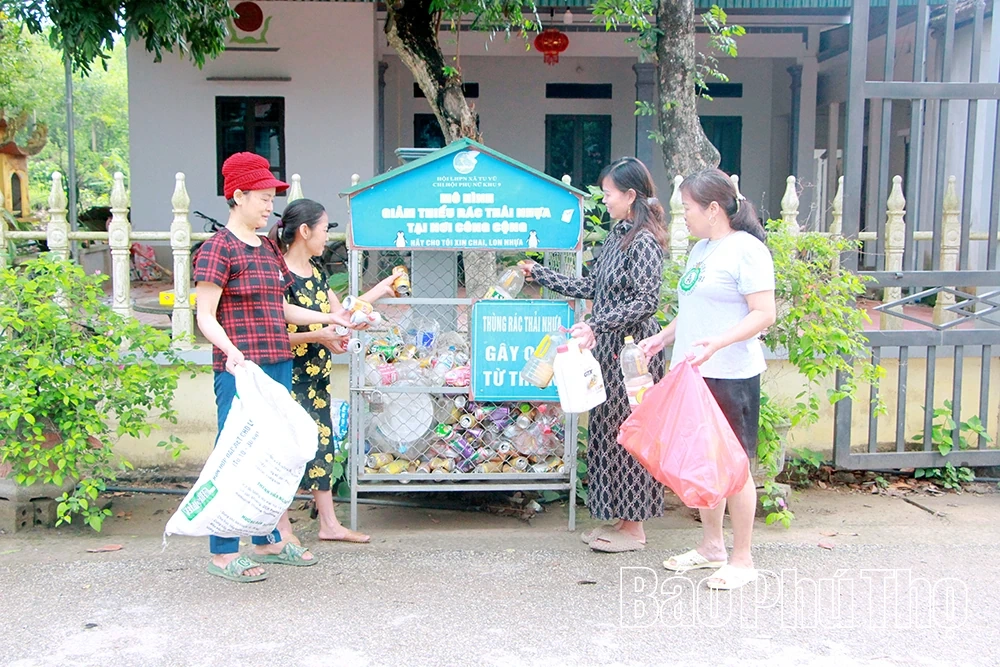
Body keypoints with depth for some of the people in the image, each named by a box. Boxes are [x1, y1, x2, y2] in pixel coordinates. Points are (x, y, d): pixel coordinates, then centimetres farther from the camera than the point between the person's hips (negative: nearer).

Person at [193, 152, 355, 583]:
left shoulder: (268, 249, 17)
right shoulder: (218, 249, -8)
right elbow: (205, 316, -12)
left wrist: (329, 318, 19)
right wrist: (230, 349, -29)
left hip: (278, 364, 8)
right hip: (239, 369, -8)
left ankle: (268, 541, 27)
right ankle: (223, 553, 6)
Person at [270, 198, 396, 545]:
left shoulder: (316, 273, 12)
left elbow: (339, 312, 19)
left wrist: (382, 289, 21)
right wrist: (318, 335, -25)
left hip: (317, 376, 9)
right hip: (290, 377, -9)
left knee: (323, 441, 13)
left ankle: (329, 523, 23)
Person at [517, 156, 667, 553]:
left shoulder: (643, 242, -14)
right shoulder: (618, 236, 14)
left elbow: (645, 301, -20)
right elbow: (590, 287, 18)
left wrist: (597, 326, -26)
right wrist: (539, 275, 20)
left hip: (631, 349, -9)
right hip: (609, 348, 9)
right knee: (608, 430, 12)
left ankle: (634, 528, 9)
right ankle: (618, 517, 23)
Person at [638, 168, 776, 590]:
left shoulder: (746, 249, -11)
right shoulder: (701, 249, 16)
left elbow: (764, 314, -17)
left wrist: (716, 343, -28)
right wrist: (663, 338, 16)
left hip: (731, 376, -8)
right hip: (693, 373, 9)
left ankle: (742, 560, 13)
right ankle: (712, 547, 29)